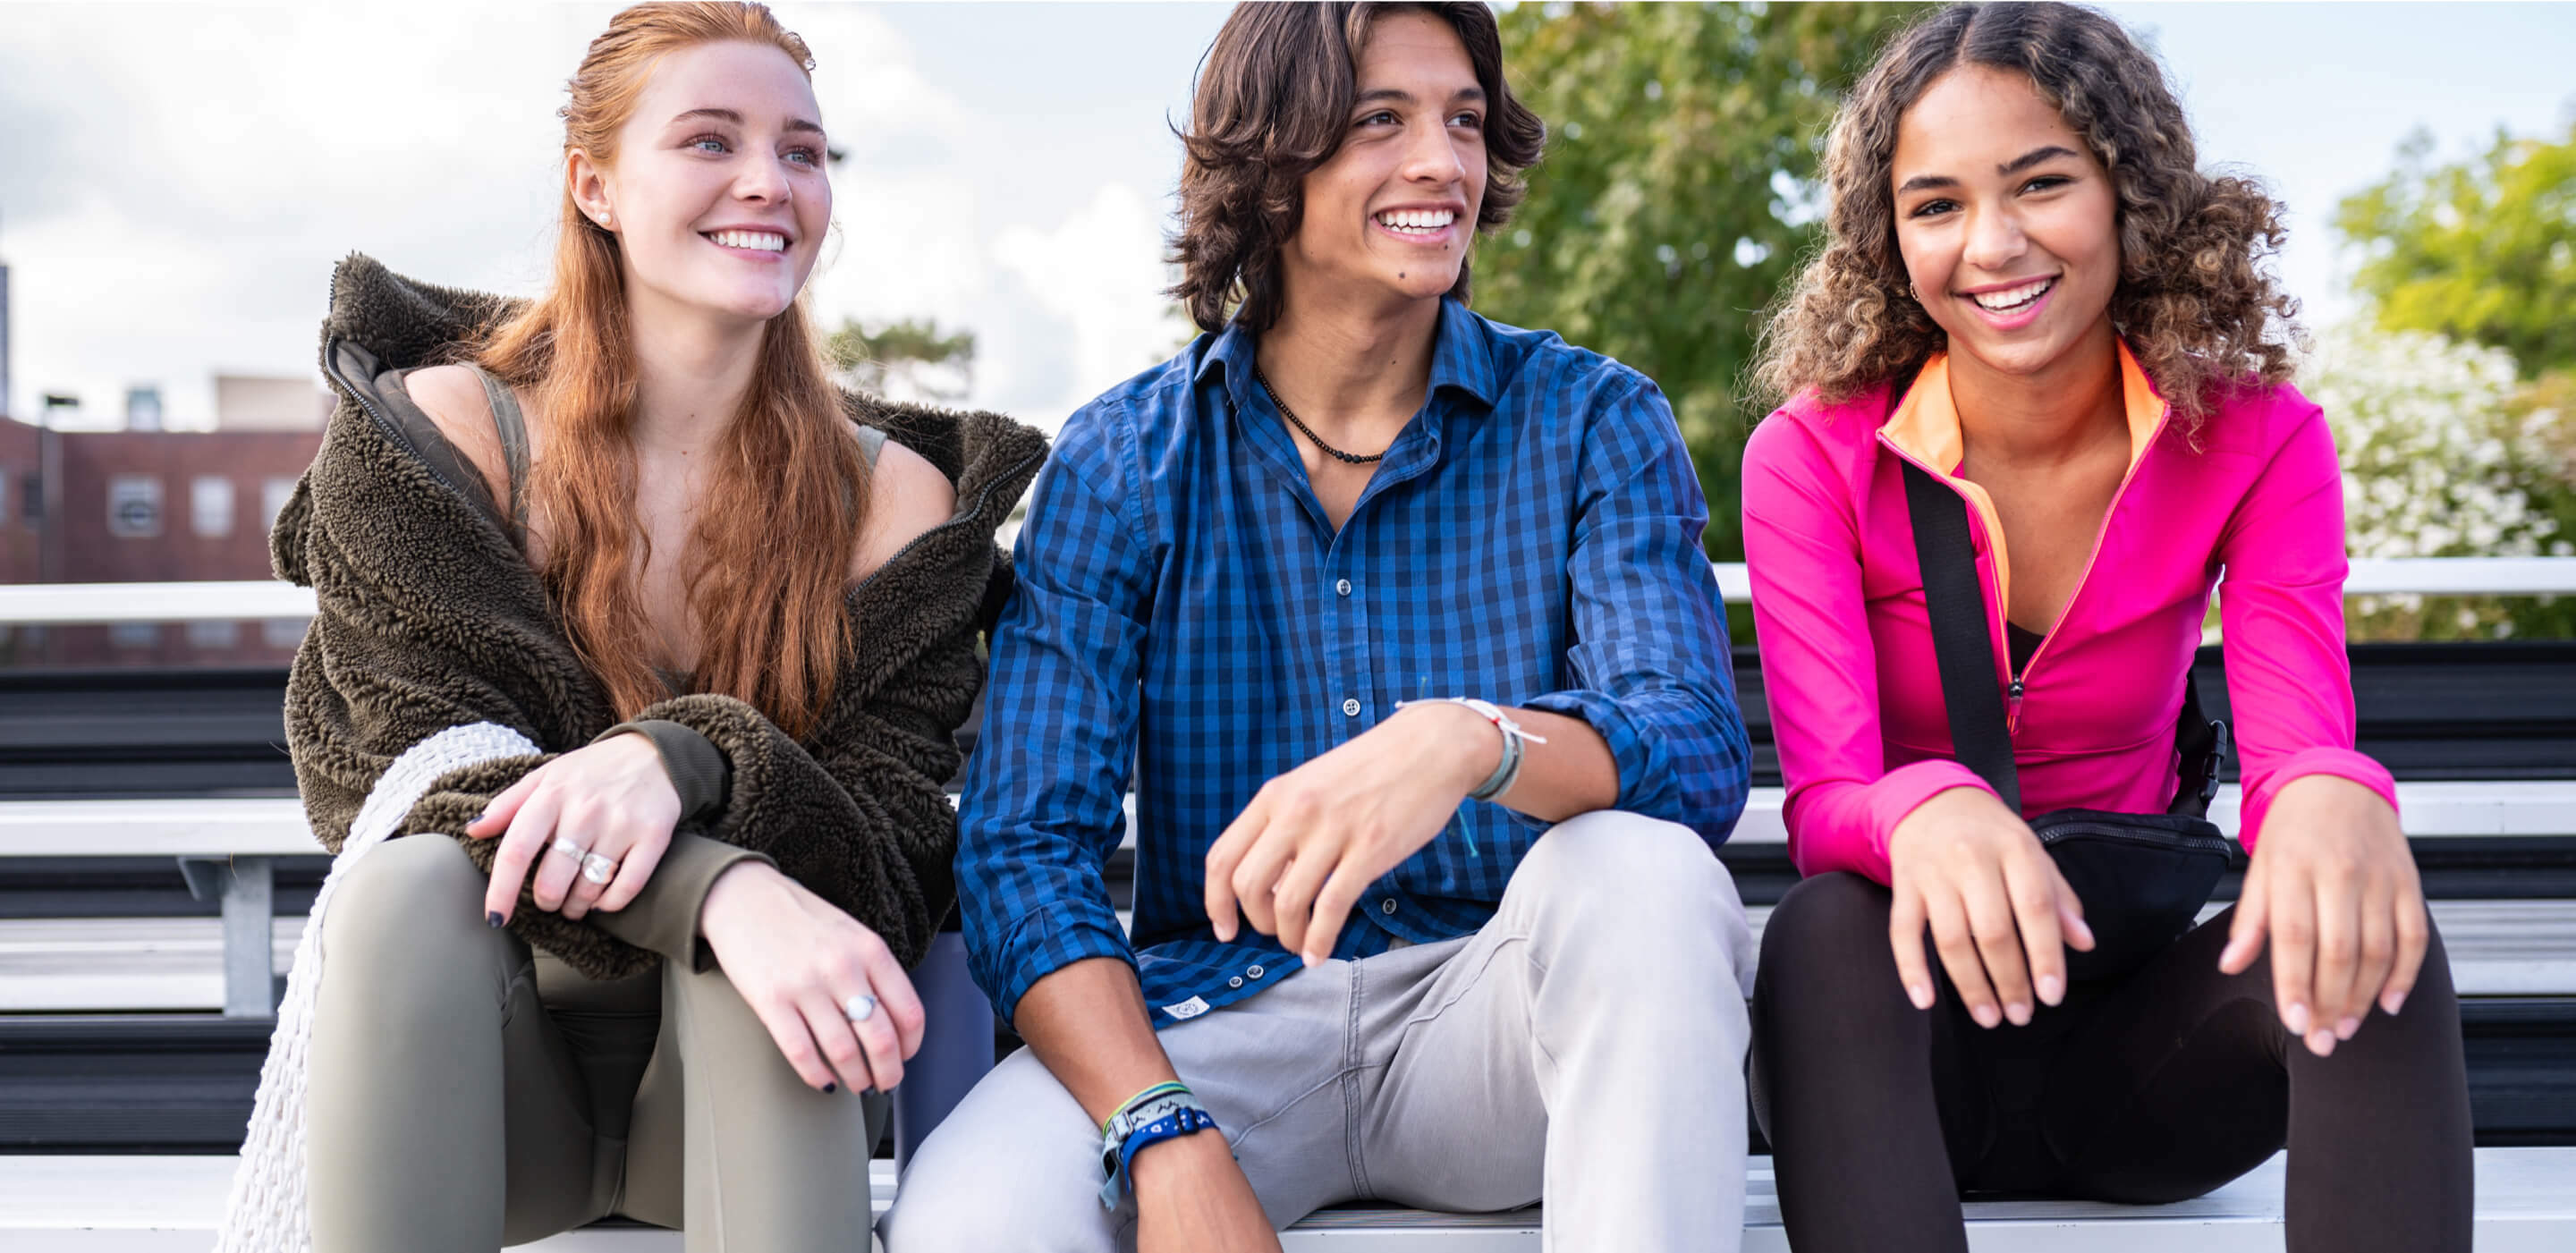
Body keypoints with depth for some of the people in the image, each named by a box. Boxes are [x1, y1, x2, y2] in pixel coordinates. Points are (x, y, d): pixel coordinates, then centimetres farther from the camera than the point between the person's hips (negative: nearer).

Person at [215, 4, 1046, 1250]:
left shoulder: (891, 497, 0)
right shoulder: (436, 433, -3)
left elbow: (895, 858, -9)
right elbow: (434, 764, -15)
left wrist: (685, 760, -32)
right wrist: (723, 889, -36)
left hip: (757, 1093, 1)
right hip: (495, 1069, 0)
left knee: (766, 913, -32)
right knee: (414, 885, -32)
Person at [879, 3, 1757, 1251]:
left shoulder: (1589, 422, 1)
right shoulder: (1123, 459, 1)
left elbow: (1701, 751, -15)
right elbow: (1025, 850, -6)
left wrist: (1470, 743, -39)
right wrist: (1171, 1146, -24)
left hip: (1491, 1016, 1)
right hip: (1217, 1016, -1)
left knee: (1641, 870, -32)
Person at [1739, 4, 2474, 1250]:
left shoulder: (2253, 441, -2)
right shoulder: (1814, 456, -8)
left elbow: (2296, 738, -15)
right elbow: (1823, 801, -18)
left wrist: (2332, 798, -42)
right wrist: (1923, 811, -44)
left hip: (2136, 1034, 2)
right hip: (1911, 1042, -1)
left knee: (2368, 939, -29)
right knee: (1827, 932, -35)